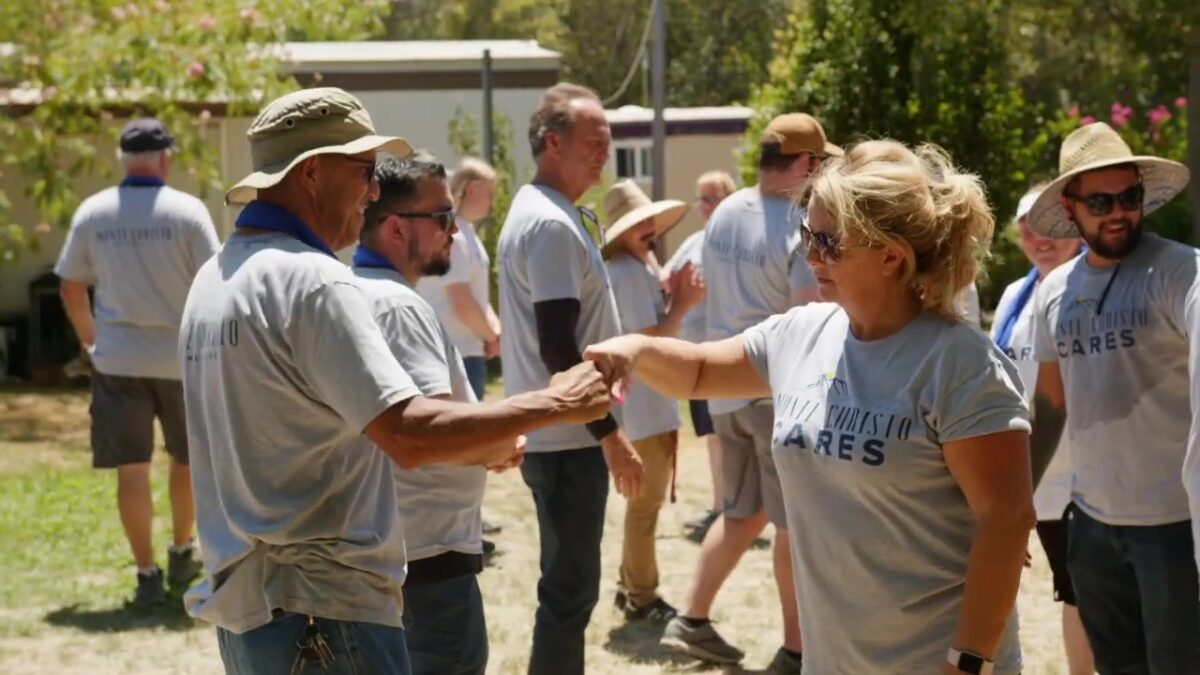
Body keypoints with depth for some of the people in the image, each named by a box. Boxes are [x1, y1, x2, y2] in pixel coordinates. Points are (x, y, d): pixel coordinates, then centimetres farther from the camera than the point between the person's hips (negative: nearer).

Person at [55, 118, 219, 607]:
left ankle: (147, 575, 5)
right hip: (181, 357, -1)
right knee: (187, 459, 20)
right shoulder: (187, 211, -9)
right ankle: (181, 553, 33)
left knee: (131, 469, 4)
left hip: (117, 360, 1)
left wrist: (89, 339, 21)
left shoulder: (92, 212, 0)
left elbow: (71, 287, 7)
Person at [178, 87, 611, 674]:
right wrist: (554, 404, -15)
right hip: (322, 615, -9)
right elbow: (409, 434, -25)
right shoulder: (310, 281, -17)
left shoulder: (218, 278, 12)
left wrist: (472, 448, 15)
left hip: (246, 604, 9)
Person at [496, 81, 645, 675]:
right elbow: (557, 347, -22)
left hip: (557, 431, 10)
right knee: (569, 590, -5)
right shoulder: (551, 224, -18)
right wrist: (608, 433, -20)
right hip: (569, 437, -10)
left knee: (569, 584, 17)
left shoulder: (537, 211, 14)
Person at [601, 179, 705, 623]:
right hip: (645, 406, -11)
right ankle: (642, 599, 6)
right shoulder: (628, 273, -19)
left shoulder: (640, 267, 13)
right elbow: (652, 340, -22)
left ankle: (630, 587, 28)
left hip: (646, 403, 11)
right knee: (646, 503, -2)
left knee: (643, 500, 19)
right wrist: (684, 304, -13)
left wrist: (675, 299, 0)